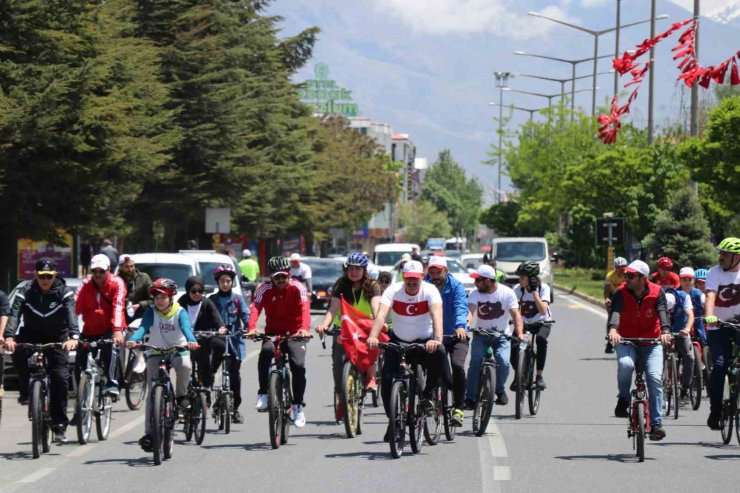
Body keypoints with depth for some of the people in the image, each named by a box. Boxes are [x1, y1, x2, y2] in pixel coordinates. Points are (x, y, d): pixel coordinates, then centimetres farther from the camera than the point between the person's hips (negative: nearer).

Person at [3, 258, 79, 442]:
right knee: (18, 352, -33)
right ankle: (25, 392, -13)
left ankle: (59, 425, -5)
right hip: (31, 334, 1)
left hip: (57, 337, -1)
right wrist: (9, 337, -44)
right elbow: (14, 314, -26)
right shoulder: (26, 292, -13)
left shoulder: (64, 292, -15)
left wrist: (73, 337, -50)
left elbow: (71, 315, -31)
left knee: (60, 377, -12)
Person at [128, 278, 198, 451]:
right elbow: (143, 327, -23)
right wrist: (134, 340, -44)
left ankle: (181, 395, -6)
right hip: (155, 353, 1)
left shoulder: (180, 312, -9)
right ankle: (148, 432, -5)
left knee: (185, 366, -36)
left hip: (178, 350, -1)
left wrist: (191, 341, -48)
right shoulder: (151, 312, -7)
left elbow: (186, 328, -25)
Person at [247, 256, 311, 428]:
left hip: (294, 333, 0)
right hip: (273, 332, 0)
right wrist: (252, 328, -44)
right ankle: (263, 394, -25)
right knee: (266, 351, -32)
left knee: (298, 365, -20)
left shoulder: (297, 287, -11)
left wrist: (305, 328, -46)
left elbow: (305, 308, -26)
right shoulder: (265, 289, -9)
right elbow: (256, 308, -24)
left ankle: (298, 406, -5)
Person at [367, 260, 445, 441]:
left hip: (425, 341, -1)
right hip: (398, 341, 1)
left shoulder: (430, 291, -14)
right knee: (387, 379, -16)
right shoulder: (393, 291, -13)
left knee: (439, 352, -35)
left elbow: (437, 315, -30)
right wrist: (373, 337, -47)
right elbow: (381, 314, -27)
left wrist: (437, 339, -50)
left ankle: (428, 394, -12)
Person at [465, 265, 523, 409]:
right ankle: (470, 397, -14)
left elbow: (516, 314, -18)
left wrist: (520, 333, -33)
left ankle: (500, 390, 7)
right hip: (481, 334, 1)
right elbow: (470, 310, -23)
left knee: (504, 362, -21)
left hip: (502, 335, -1)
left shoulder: (507, 292, -12)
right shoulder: (475, 293, -8)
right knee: (475, 362, -20)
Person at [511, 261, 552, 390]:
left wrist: (534, 291, -32)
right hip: (524, 323, 2)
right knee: (513, 347, -22)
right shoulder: (518, 289, -12)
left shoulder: (543, 288, -18)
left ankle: (539, 376, -28)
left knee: (541, 338, -37)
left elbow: (543, 310, -30)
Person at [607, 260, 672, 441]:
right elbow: (615, 311, -27)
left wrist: (665, 331, -44)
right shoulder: (621, 293, -10)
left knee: (655, 378, -15)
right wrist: (613, 329, -48)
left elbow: (663, 312, -23)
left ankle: (656, 424, -9)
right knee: (625, 364, -32)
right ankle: (623, 399, -7)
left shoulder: (657, 293, -9)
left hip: (652, 341, 0)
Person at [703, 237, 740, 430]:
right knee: (720, 365, -14)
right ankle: (715, 410, -6)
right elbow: (710, 296, -24)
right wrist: (709, 316, -42)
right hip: (718, 326, -2)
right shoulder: (715, 273, -9)